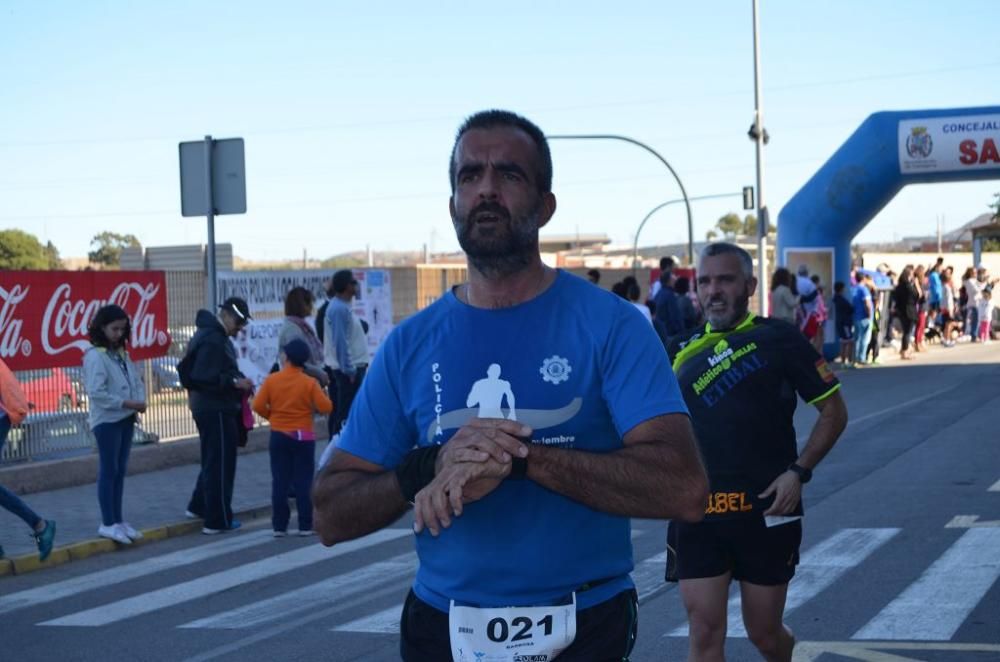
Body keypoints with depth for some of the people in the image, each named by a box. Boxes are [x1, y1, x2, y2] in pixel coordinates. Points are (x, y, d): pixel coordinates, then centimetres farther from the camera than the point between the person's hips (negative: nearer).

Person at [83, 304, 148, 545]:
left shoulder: (121, 353, 12)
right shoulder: (95, 356, -13)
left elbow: (136, 379, 13)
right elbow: (96, 393, -20)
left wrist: (141, 400, -7)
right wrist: (126, 403, -19)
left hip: (126, 419, 8)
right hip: (107, 421, -8)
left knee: (120, 470, 11)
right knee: (108, 471, -3)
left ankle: (118, 520, 18)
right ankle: (108, 524, 2)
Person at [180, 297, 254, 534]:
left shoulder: (215, 335, 14)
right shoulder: (212, 340, -19)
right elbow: (205, 378, -26)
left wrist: (238, 381, 11)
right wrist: (235, 382, -24)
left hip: (213, 409, 11)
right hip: (216, 410, -11)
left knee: (213, 461, 22)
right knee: (220, 463, -4)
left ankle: (199, 506, 33)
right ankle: (218, 520, 2)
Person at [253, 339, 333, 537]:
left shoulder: (271, 379, -4)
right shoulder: (309, 382, -9)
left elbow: (258, 405, -7)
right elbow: (326, 407, -12)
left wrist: (272, 416, 10)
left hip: (278, 436, 2)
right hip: (303, 437, -2)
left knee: (280, 482, 6)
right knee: (304, 482, 3)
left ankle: (279, 526, 5)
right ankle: (305, 526, 2)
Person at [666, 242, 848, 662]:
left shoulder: (778, 339, -2)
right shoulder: (681, 350, 8)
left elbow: (833, 411, 1)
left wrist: (798, 472, -11)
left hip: (766, 511, -2)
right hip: (697, 513, 2)